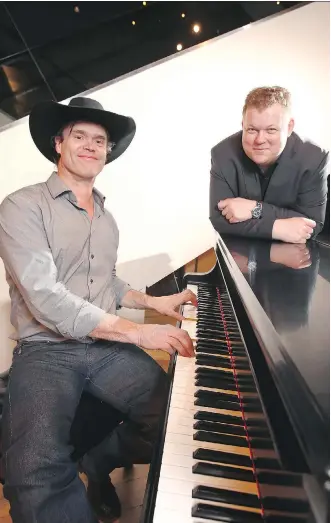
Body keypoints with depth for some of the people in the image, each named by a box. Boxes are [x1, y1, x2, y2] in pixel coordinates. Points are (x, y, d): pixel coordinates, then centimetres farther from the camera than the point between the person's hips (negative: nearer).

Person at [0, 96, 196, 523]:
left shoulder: (106, 218, 17)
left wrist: (153, 302, 11)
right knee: (37, 471, -34)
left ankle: (96, 462, 12)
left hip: (109, 347, 7)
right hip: (46, 352, -6)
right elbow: (45, 298, -19)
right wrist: (137, 332, -21)